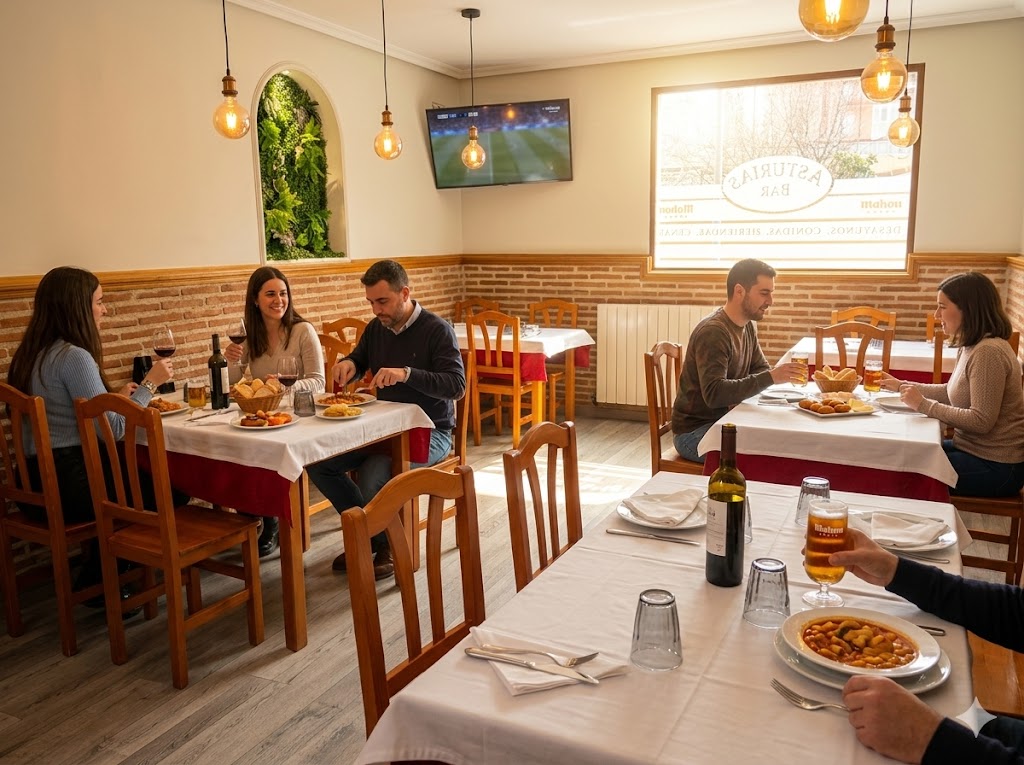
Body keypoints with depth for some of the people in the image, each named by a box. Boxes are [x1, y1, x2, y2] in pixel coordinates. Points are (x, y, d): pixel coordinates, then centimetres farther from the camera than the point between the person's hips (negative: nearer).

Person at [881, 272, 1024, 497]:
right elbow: (952, 393, 21)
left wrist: (924, 405, -21)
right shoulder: (970, 347, 7)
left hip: (996, 468, -9)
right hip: (972, 449, 9)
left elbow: (981, 421, -26)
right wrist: (901, 386, 18)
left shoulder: (988, 352, -23)